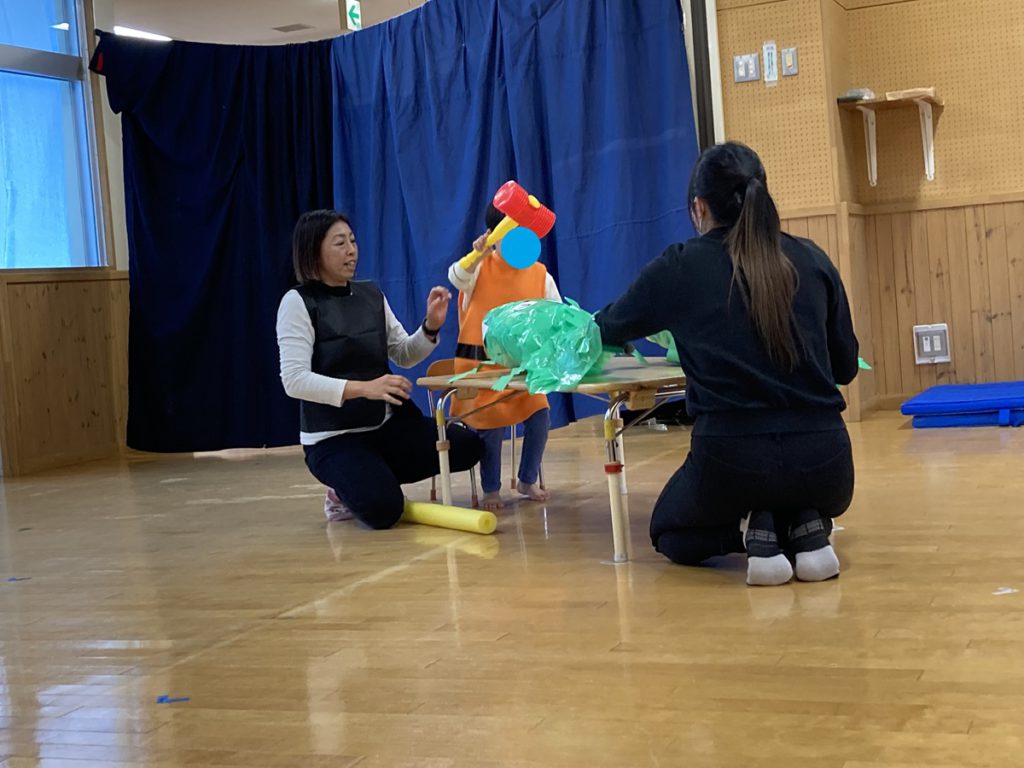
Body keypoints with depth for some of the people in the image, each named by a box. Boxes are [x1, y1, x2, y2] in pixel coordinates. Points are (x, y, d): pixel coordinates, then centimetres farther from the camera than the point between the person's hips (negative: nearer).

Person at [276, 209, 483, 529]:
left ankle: (370, 481, 4)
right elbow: (294, 380, -19)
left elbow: (404, 356, 15)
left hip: (389, 422, 6)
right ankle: (351, 489, 7)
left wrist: (431, 326, -6)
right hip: (334, 437, -6)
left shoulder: (371, 294, 8)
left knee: (467, 447, -14)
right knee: (382, 509, -30)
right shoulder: (297, 302, -9)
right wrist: (363, 388, -29)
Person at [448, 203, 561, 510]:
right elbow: (457, 277, -26)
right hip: (480, 362, -3)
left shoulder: (540, 275, 3)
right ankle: (491, 489, 12)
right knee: (491, 422, -7)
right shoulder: (480, 268, -4)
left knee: (539, 415, -4)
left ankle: (528, 480, 18)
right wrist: (476, 254, -45)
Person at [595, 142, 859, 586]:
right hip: (823, 458, 3)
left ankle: (756, 535, 0)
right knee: (808, 499, 41)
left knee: (670, 533, 30)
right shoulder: (812, 260, 6)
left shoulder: (678, 268, 1)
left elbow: (609, 330, 19)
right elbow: (846, 367, 13)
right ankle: (807, 529, 6)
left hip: (731, 458, -3)